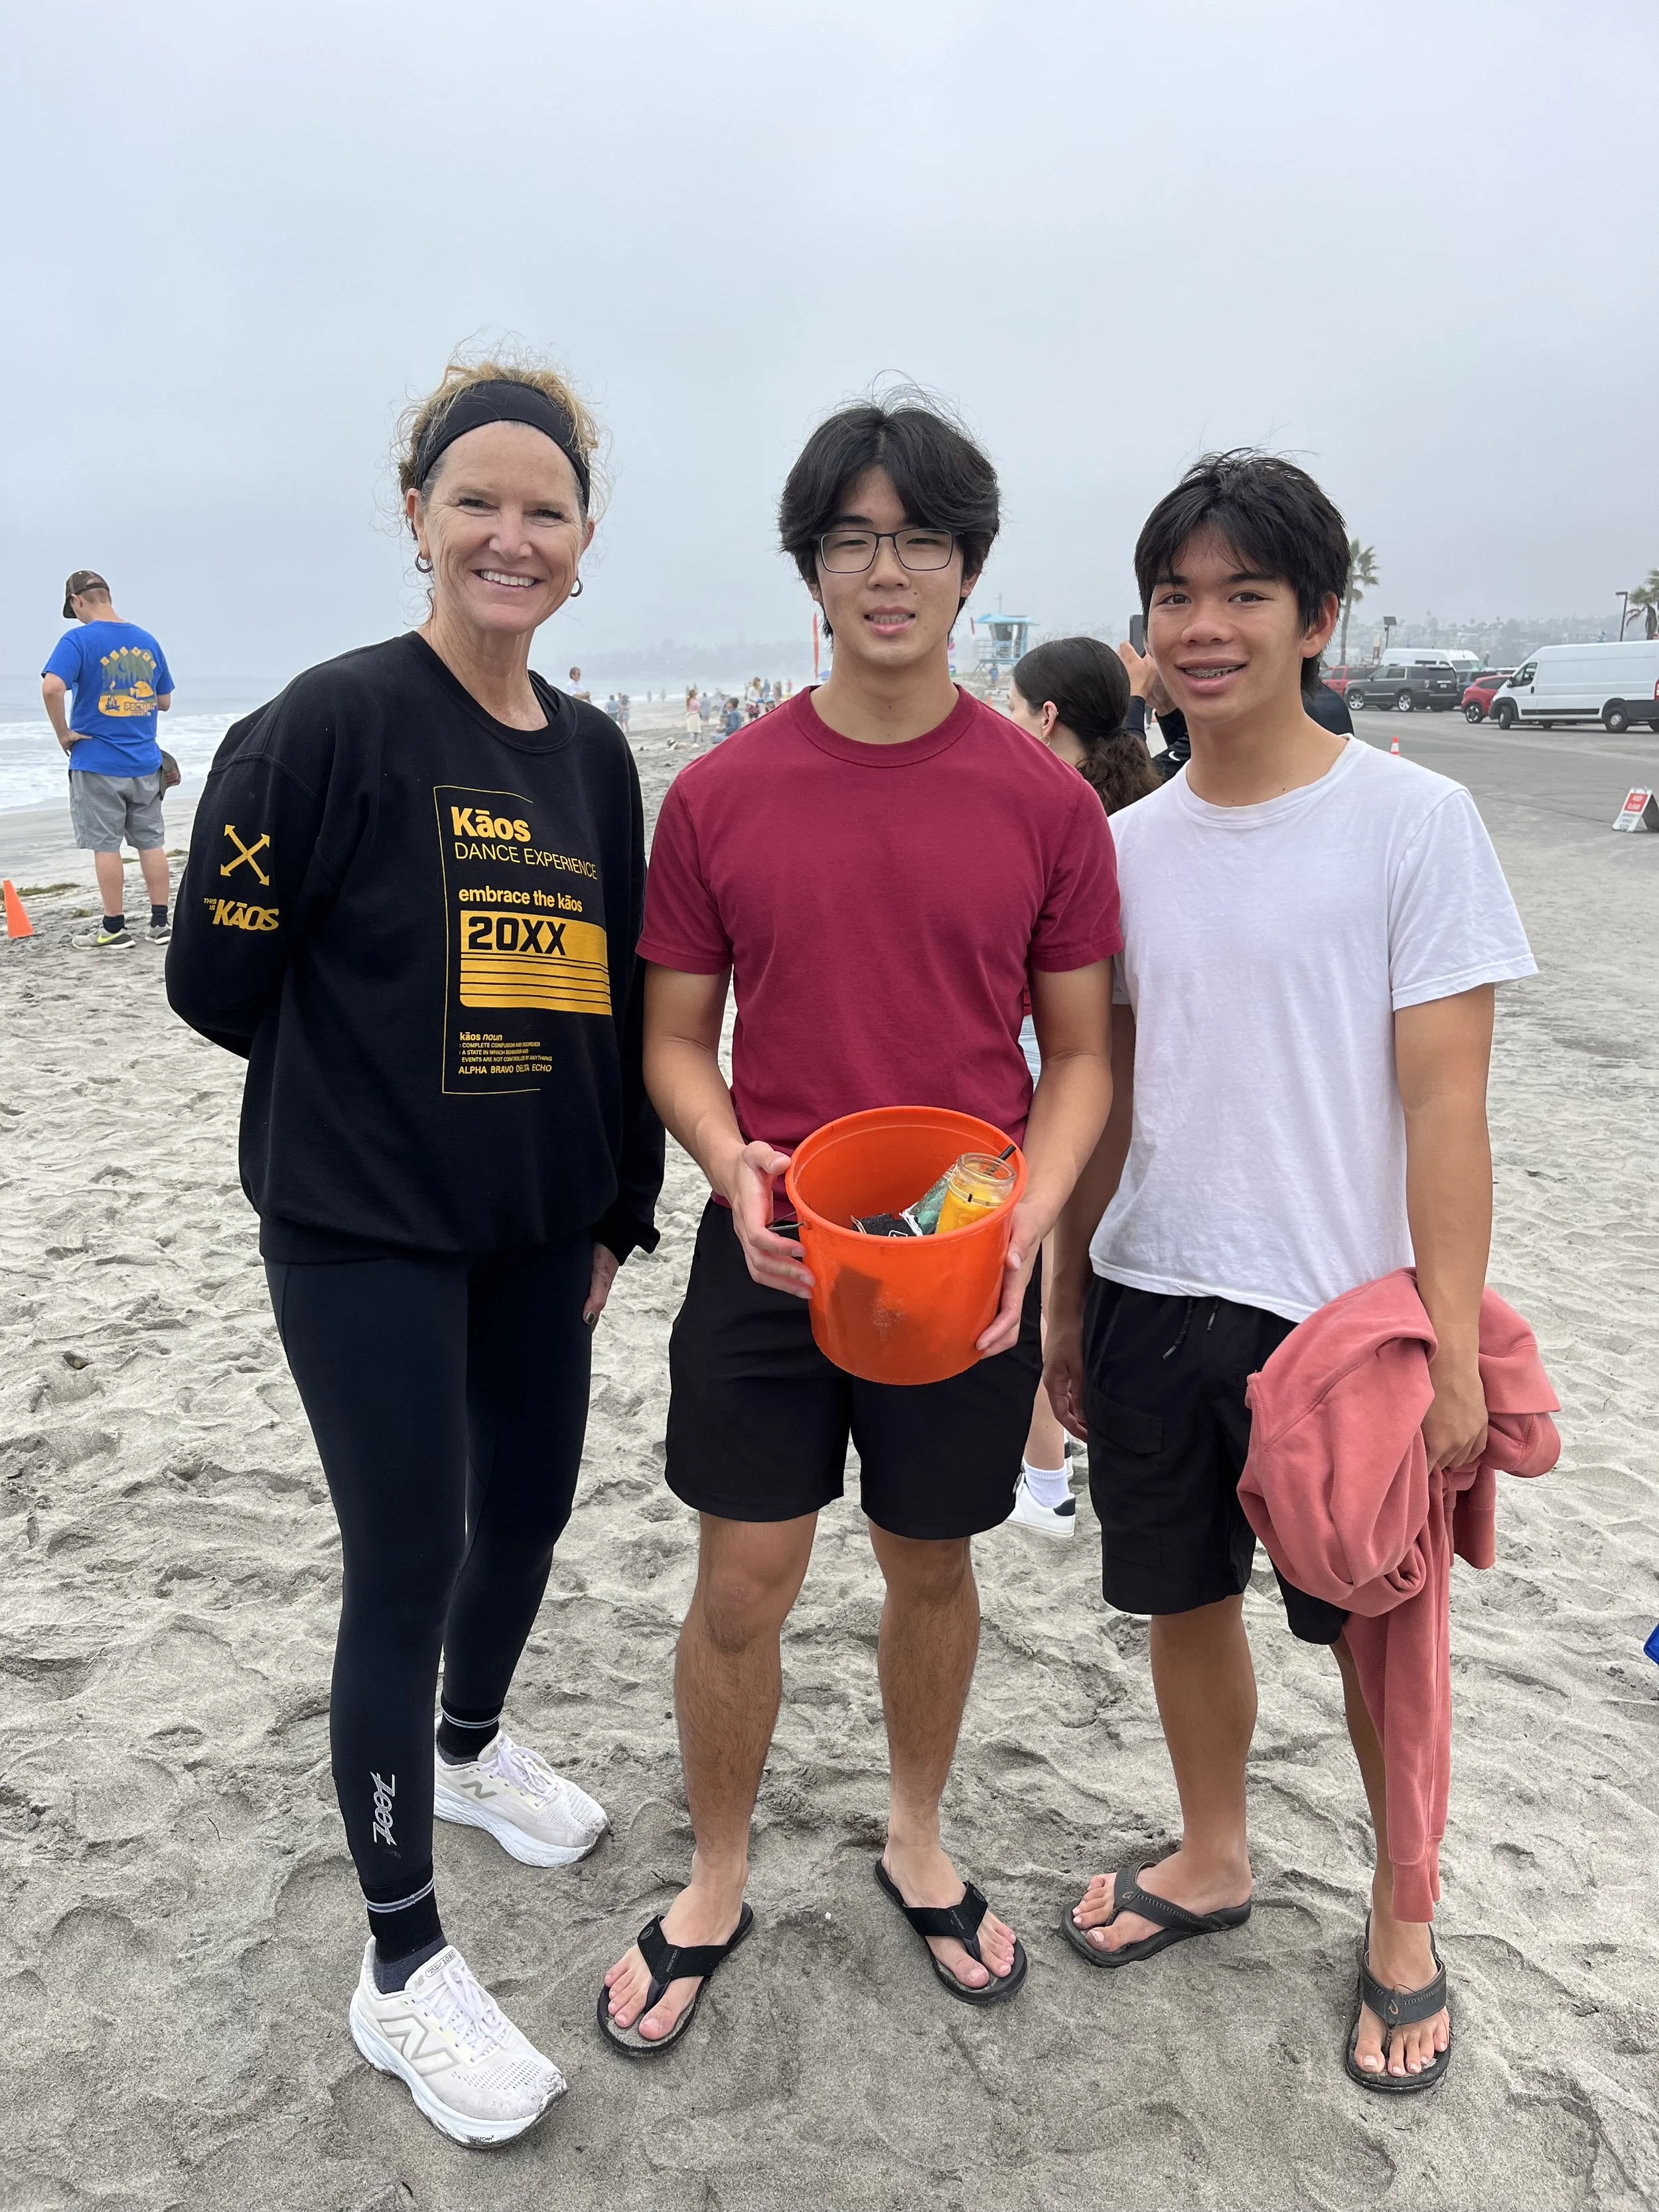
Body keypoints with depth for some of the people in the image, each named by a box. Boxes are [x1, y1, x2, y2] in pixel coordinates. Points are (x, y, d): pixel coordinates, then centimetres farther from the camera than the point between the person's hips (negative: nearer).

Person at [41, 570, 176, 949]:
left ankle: (114, 928, 5)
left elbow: (52, 687, -24)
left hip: (97, 764, -5)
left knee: (106, 846, 1)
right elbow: (165, 701, 15)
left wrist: (64, 733, -12)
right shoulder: (147, 641, 7)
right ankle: (160, 923, 14)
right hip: (146, 762, 5)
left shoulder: (79, 640, -10)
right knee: (151, 842, 10)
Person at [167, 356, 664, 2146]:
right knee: (408, 1560, -1)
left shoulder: (592, 755, 5)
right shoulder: (336, 721, -13)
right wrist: (378, 1087, 1)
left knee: (530, 1502, 18)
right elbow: (219, 975, -10)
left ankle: (470, 1744, 50)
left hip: (535, 1224, 6)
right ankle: (402, 1968, 19)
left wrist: (614, 1200, 11)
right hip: (361, 1229, -6)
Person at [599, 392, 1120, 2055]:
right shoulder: (718, 795, -3)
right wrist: (734, 1169, -17)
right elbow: (673, 1038, 3)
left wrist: (1028, 1216, -15)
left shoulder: (1045, 801, -4)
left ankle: (916, 1845, 45)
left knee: (931, 1569, 18)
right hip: (767, 1253, 0)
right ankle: (715, 1886, 35)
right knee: (738, 1591, 9)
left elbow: (1079, 1051, 2)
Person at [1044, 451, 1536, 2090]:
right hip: (1152, 1299, 4)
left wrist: (1453, 1349, -14)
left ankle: (1403, 1922, 37)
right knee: (1186, 1598, 18)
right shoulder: (1127, 846, 5)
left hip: (1341, 1308, -4)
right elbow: (1107, 1094, 10)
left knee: (1374, 1632, 12)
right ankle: (1212, 1860, 43)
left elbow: (1443, 1103, -11)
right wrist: (1067, 1300, 11)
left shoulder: (1414, 821, -9)